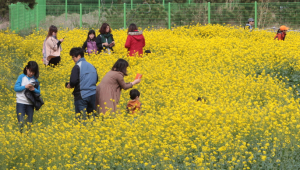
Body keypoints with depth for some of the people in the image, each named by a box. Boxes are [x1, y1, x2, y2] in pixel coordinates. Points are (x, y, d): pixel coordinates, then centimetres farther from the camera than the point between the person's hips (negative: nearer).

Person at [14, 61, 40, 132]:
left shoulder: (35, 79, 5)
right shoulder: (21, 77, 0)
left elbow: (38, 92, 6)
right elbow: (16, 88, -5)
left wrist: (34, 89, -15)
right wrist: (25, 87, -18)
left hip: (30, 104, 2)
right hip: (21, 103, -2)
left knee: (29, 124, 1)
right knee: (21, 123, -13)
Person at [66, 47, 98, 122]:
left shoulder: (77, 67, -10)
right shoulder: (91, 66, 12)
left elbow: (73, 81, -19)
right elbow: (96, 79, 18)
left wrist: (70, 85, 1)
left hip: (81, 95, -7)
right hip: (92, 95, 7)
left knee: (81, 118, -3)